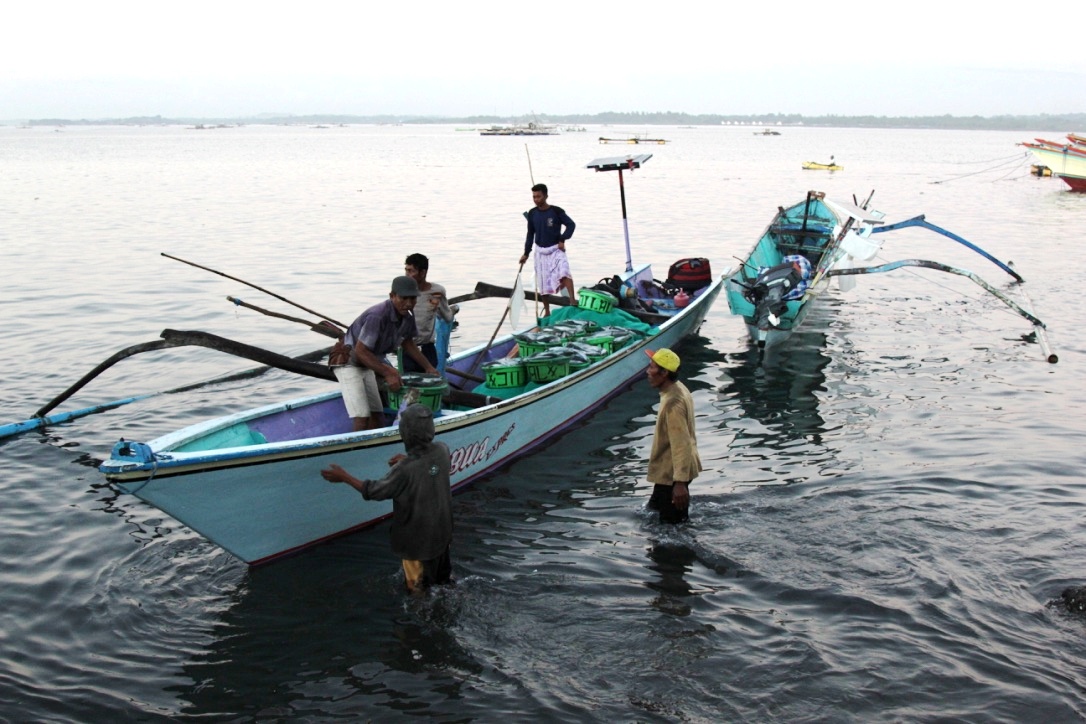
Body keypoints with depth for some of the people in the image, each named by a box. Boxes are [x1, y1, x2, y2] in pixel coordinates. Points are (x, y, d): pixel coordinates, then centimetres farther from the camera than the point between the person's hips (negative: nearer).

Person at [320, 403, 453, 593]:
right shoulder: (442, 450, -16)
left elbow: (376, 491, -19)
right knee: (442, 577, 30)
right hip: (441, 532, 6)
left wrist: (344, 477, -11)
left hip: (417, 537, -6)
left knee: (418, 586, 20)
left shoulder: (404, 470, -34)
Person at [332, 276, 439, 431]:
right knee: (362, 418, -17)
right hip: (348, 362, -9)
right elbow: (361, 351, -31)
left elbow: (407, 343, 16)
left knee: (377, 418, 8)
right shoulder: (377, 316, -32)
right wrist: (388, 373, -31)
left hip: (366, 365, 9)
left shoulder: (407, 318, -4)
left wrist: (428, 367, 13)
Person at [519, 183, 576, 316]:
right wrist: (526, 253, 12)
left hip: (556, 249, -4)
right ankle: (547, 312, 19)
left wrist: (562, 239, -14)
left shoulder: (556, 211, -10)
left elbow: (571, 224, -4)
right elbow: (530, 234, 11)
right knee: (543, 284, 7)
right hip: (540, 251, 4)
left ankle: (573, 301, -30)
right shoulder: (532, 214, 2)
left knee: (564, 272, -29)